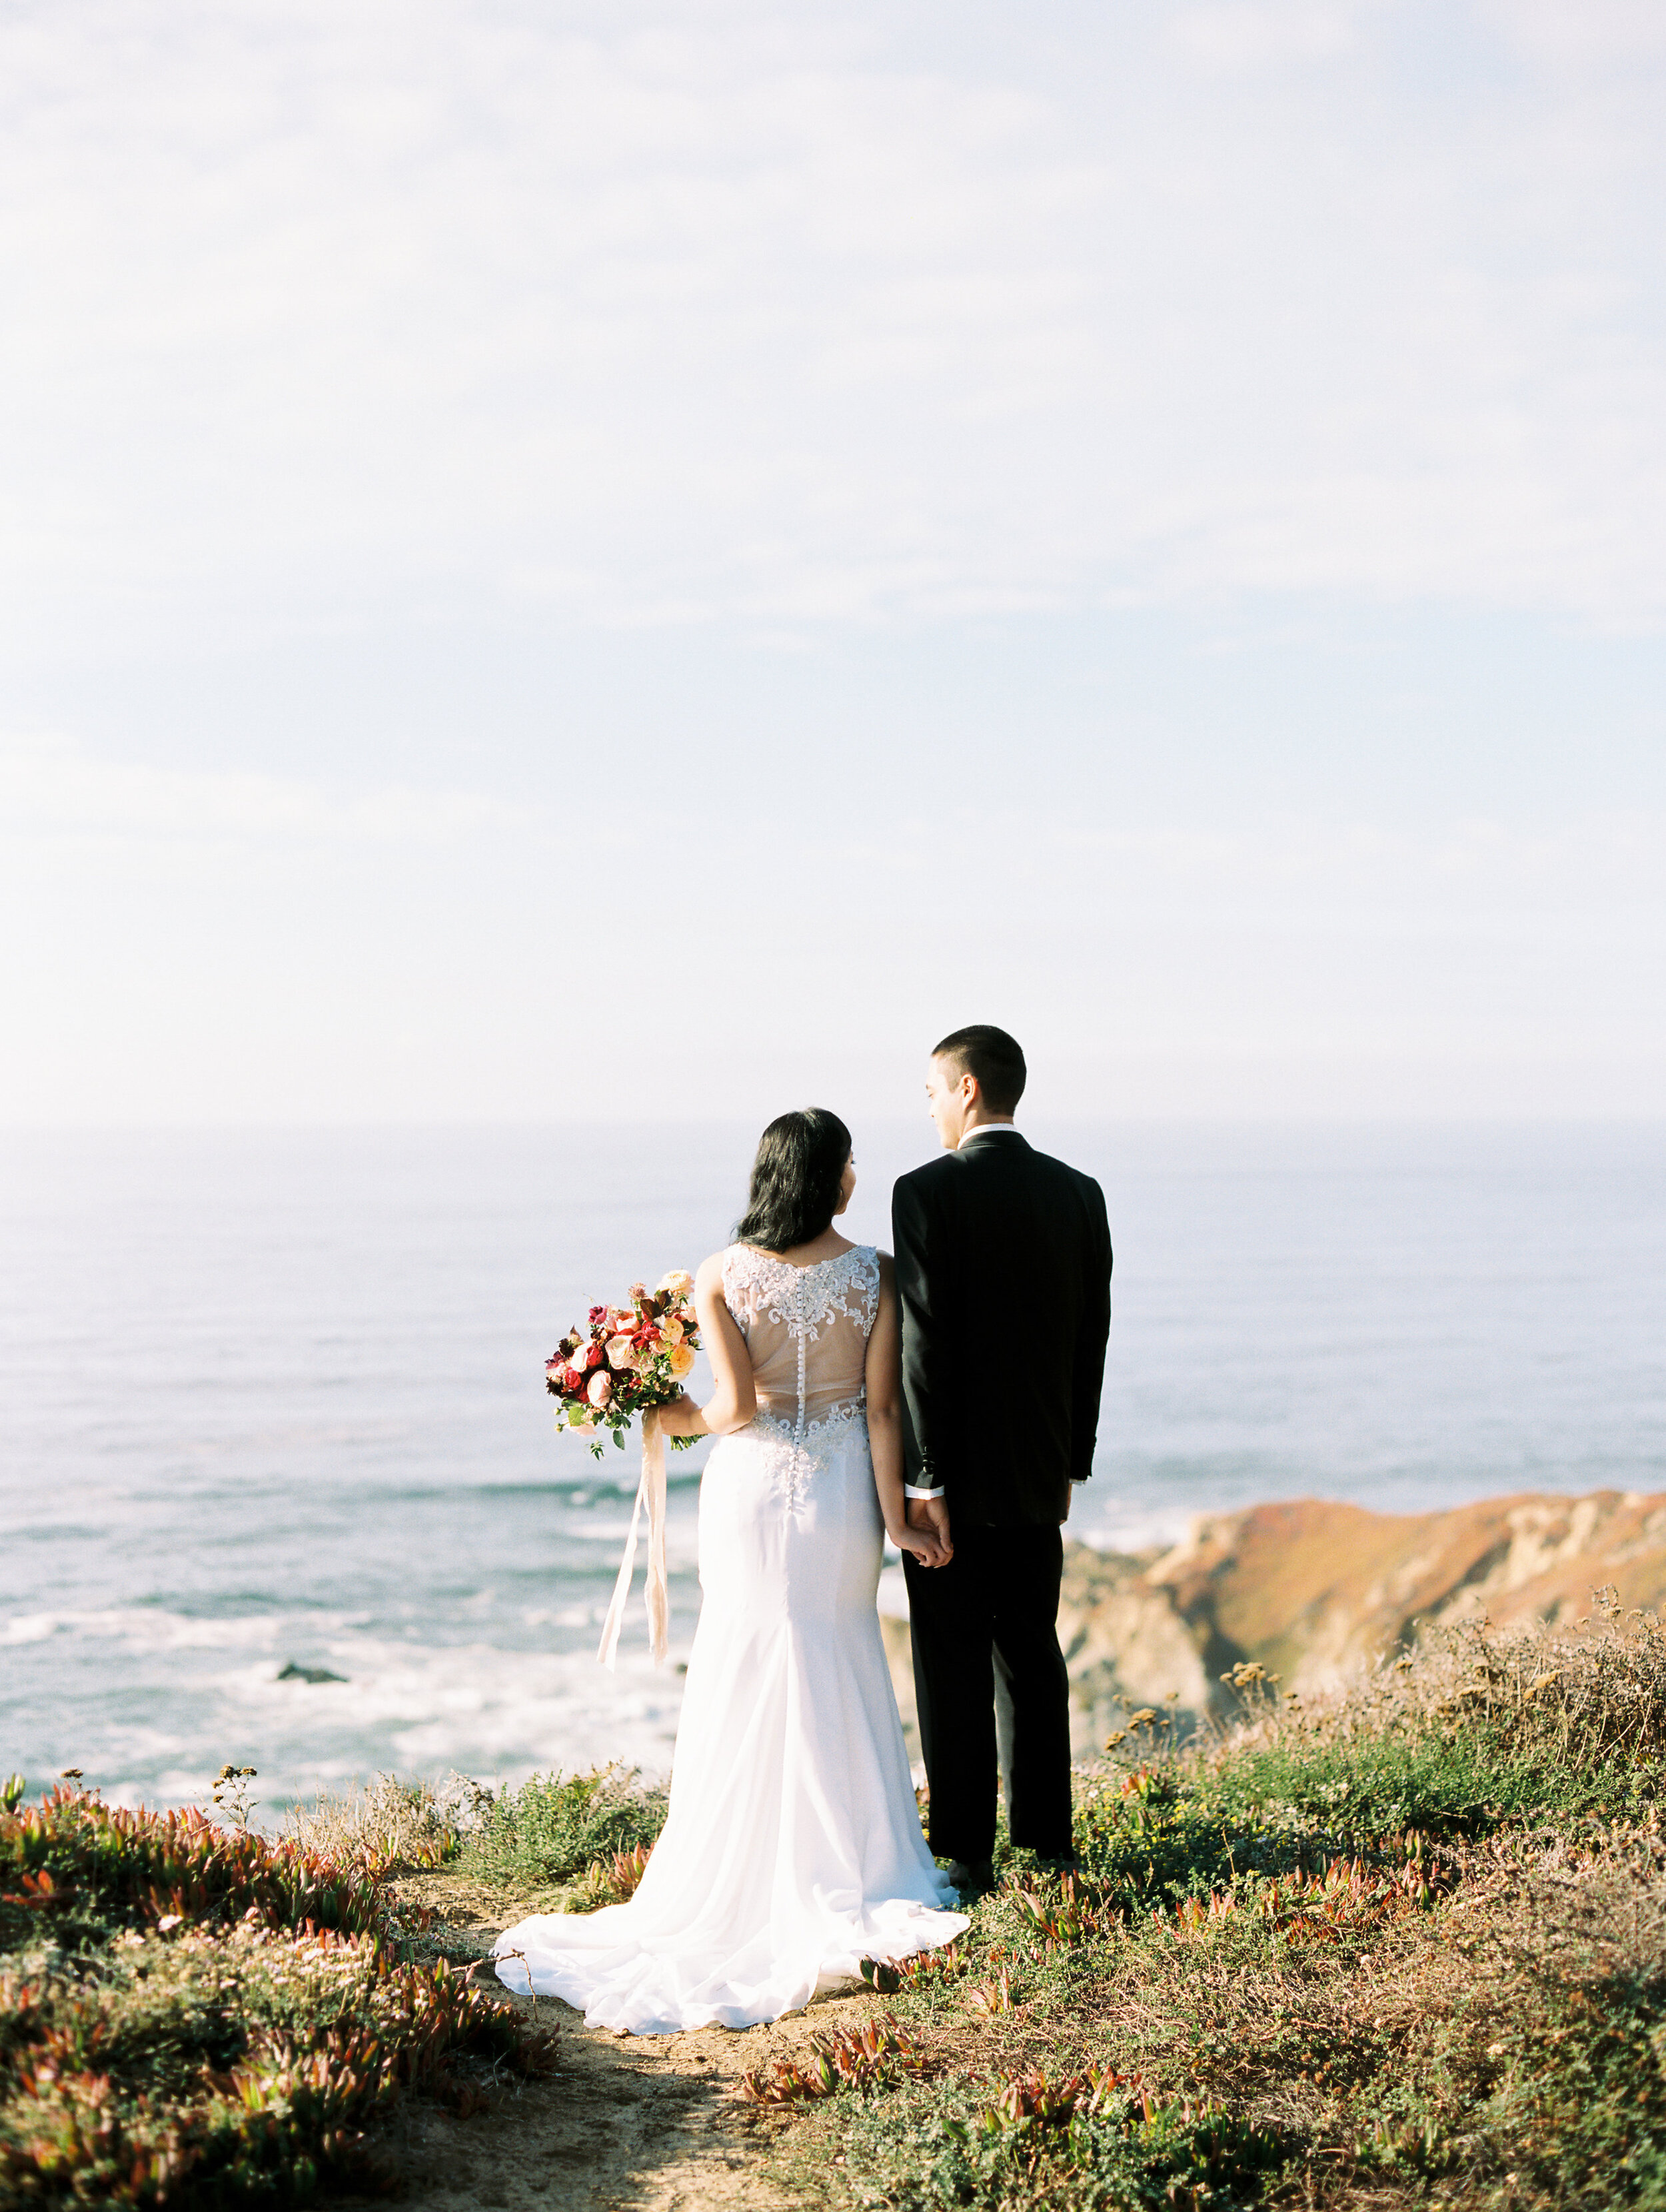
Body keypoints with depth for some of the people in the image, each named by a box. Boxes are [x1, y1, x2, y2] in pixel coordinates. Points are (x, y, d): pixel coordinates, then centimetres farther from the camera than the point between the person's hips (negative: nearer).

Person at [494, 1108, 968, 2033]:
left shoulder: (721, 1277, -8)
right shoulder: (874, 1272, -6)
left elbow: (738, 1406, -15)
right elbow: (883, 1409, -7)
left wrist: (683, 1420, 6)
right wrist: (896, 1518, -2)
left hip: (752, 1489, -1)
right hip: (840, 1493, 1)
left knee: (749, 1683, 9)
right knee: (837, 1678, 13)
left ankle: (739, 1880, 13)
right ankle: (844, 1878, 17)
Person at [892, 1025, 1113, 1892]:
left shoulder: (927, 1193, -14)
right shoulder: (1080, 1194, 4)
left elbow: (925, 1341, -17)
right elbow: (1091, 1340, 7)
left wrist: (927, 1477, -14)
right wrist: (1070, 1462, 15)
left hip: (955, 1471, -5)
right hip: (1039, 1472, 6)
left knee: (954, 1665, 2)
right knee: (1032, 1653, 15)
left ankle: (965, 1853, 8)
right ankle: (1047, 1838, 21)